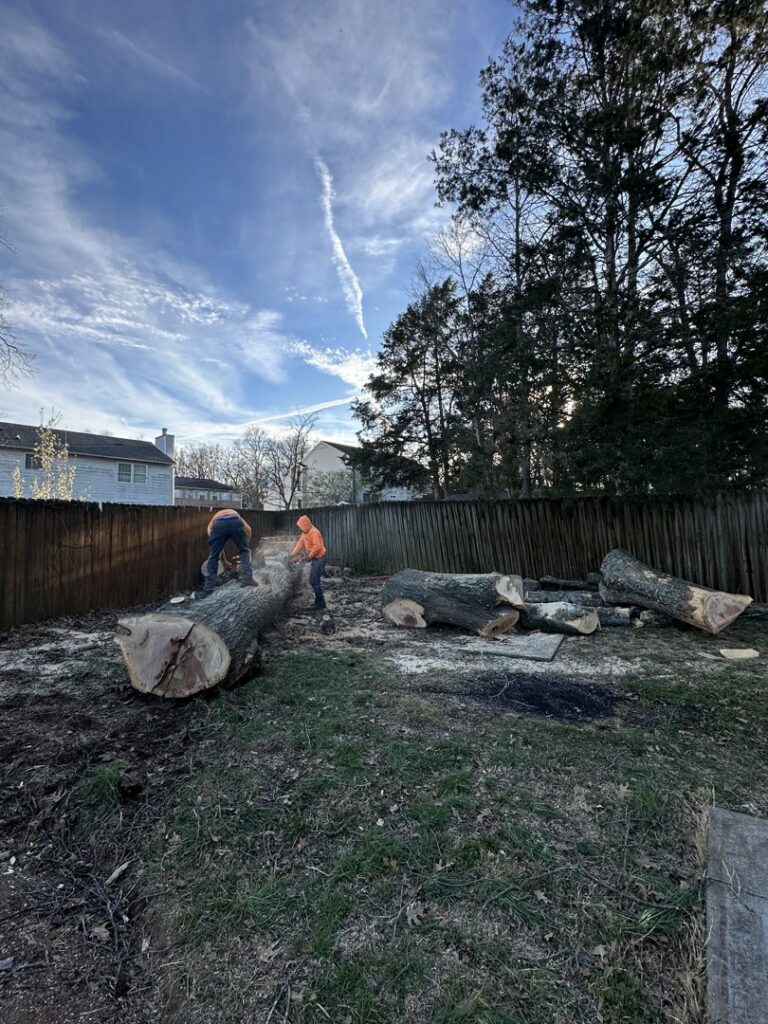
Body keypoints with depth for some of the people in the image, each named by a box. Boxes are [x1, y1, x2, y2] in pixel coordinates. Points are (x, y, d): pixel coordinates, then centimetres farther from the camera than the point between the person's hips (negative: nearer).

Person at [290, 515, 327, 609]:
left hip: (319, 559, -10)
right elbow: (300, 543, 13)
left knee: (314, 581, -7)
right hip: (315, 559, 10)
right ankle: (319, 601, 22)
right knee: (313, 580, 13)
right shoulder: (305, 532, 11)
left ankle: (320, 603, 1)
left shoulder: (314, 532, -19)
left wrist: (309, 556, -18)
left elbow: (317, 546, -26)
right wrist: (293, 553, 4)